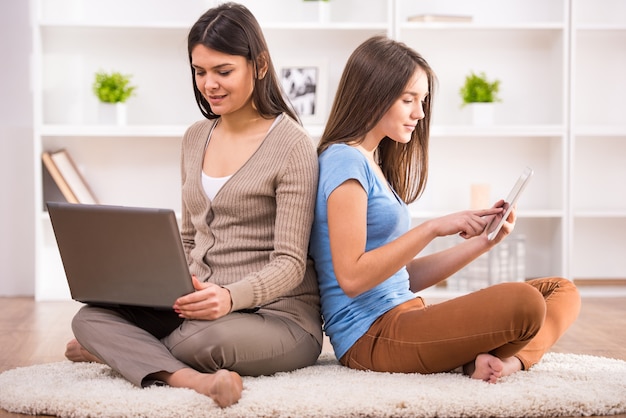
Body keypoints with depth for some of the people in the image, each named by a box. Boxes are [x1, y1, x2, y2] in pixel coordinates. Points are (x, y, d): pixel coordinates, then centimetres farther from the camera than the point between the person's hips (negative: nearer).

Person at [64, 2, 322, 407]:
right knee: (89, 316, -18)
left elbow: (290, 263, -12)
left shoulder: (292, 145, -8)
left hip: (278, 313, -6)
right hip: (198, 307, 7)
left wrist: (232, 297, -31)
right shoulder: (196, 138, 14)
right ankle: (195, 379, -36)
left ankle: (123, 349, -10)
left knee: (206, 339, -40)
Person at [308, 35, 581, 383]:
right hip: (371, 337, -10)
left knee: (561, 292, 3)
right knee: (522, 303, -30)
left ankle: (507, 358, -20)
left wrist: (480, 242, 8)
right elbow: (352, 278, -18)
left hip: (402, 321, 10)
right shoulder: (344, 161, -9)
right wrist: (433, 228, -19)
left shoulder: (376, 165, 20)